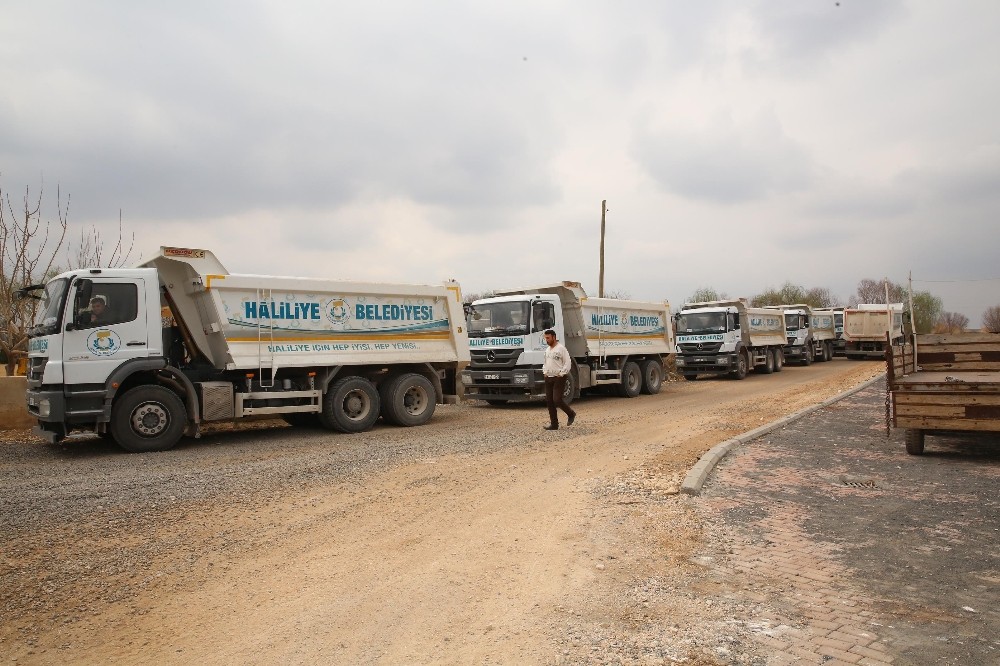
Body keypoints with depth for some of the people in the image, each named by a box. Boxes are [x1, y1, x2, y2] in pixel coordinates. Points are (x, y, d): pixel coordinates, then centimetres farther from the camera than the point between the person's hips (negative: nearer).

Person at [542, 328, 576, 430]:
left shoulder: (561, 348, -10)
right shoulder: (547, 350, 15)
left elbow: (568, 363, -13)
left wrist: (561, 374, -15)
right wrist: (545, 372, 12)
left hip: (558, 379, -8)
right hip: (548, 379, 8)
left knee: (557, 400, -14)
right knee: (549, 401, 4)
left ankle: (571, 414, 11)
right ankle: (554, 424, 10)